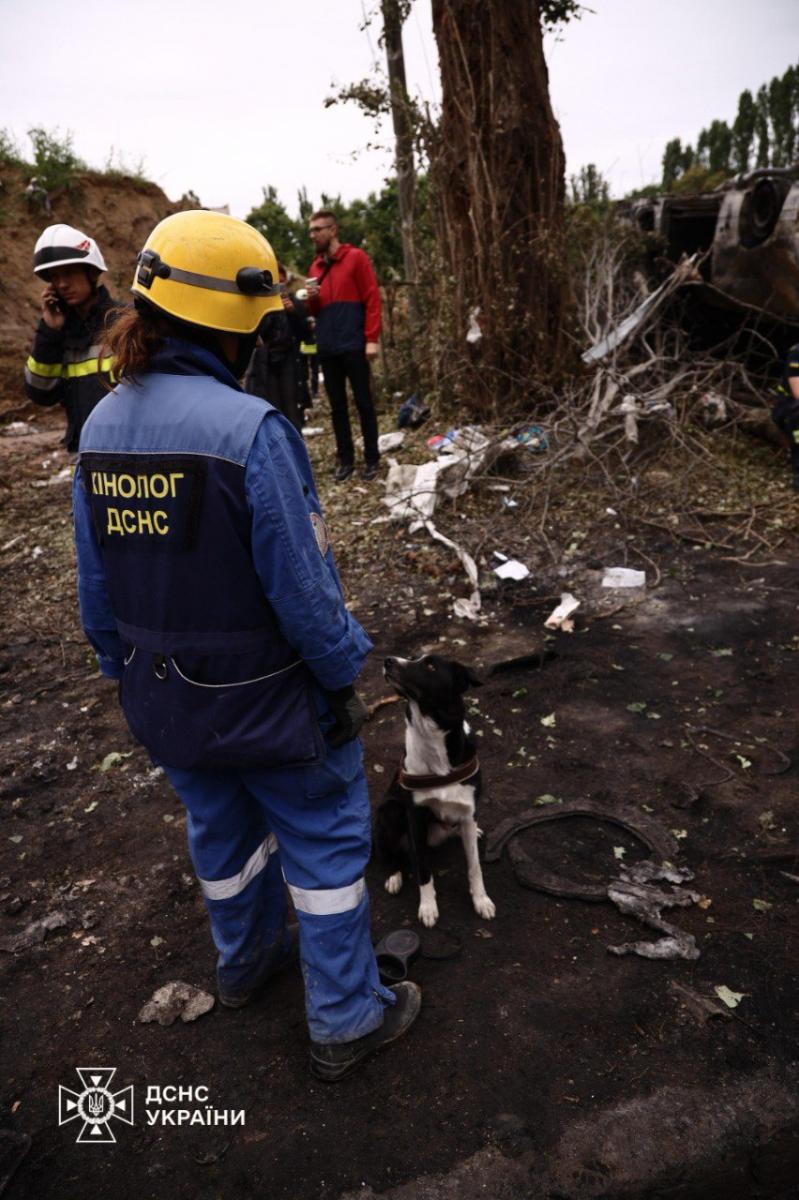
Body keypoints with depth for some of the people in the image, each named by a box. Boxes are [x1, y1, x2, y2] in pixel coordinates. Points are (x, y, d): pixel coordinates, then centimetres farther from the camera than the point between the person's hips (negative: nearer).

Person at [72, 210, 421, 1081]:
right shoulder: (249, 427, -26)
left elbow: (97, 583, 3)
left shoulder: (102, 426, -4)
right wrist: (343, 676, -7)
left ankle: (244, 961, 53)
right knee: (324, 844, 14)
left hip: (165, 699, 7)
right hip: (267, 697, -6)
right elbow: (302, 583, -23)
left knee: (222, 831, 28)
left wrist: (126, 675, 16)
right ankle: (345, 1020, 31)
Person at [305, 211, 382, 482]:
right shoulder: (315, 267, 16)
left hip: (353, 345, -6)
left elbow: (372, 299, -6)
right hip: (327, 347, 6)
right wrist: (311, 299, -1)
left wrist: (372, 339, -14)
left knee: (363, 402, 0)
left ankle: (372, 459, 7)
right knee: (337, 405, 7)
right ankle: (345, 459, 14)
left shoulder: (355, 257, 0)